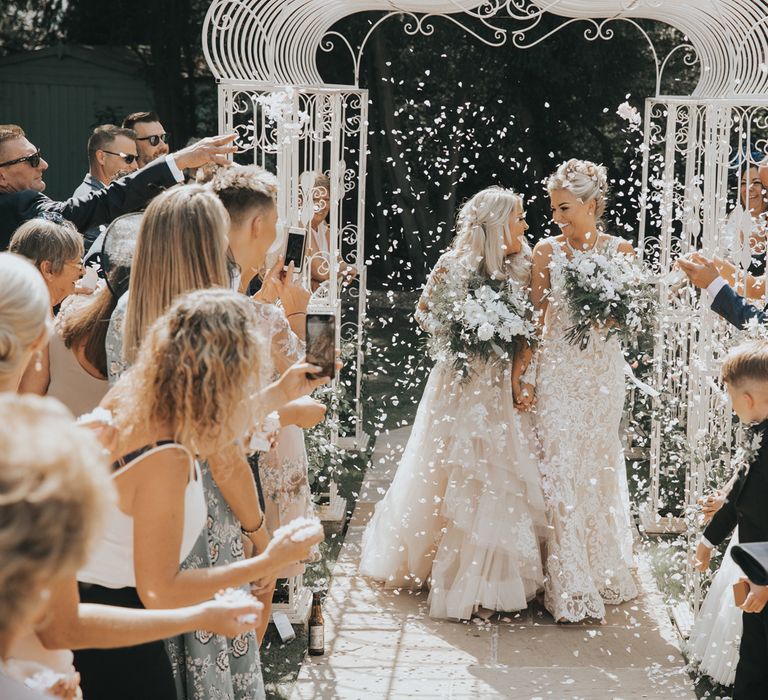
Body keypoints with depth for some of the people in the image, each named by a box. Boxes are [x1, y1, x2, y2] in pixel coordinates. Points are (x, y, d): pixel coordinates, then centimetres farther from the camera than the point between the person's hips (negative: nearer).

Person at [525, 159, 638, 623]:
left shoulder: (620, 250, 1)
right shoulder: (548, 251, 0)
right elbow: (533, 317, -1)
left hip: (603, 370, 1)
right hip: (557, 370, -1)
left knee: (599, 465, 8)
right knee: (559, 467, -3)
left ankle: (603, 571, 25)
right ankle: (569, 584, 4)